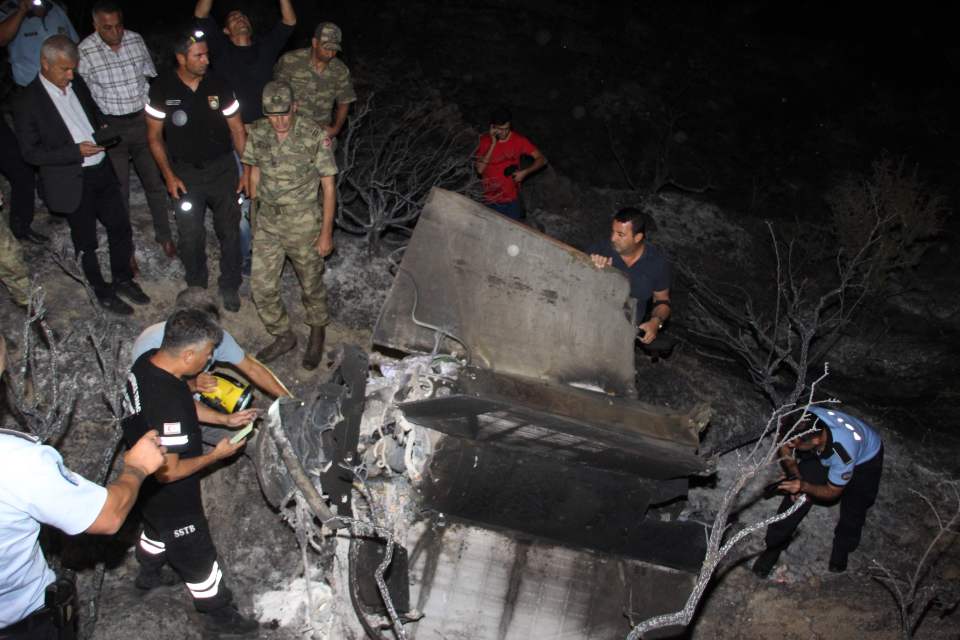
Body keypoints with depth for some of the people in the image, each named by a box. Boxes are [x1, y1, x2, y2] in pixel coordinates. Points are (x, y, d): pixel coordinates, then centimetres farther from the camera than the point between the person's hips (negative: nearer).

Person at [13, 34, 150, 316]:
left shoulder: (77, 83, 1)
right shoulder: (29, 101, -16)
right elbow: (30, 152, -14)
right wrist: (77, 152, -23)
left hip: (102, 172, 5)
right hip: (72, 182, -5)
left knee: (121, 228, 15)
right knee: (86, 242, 12)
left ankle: (123, 279, 36)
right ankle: (102, 292, 30)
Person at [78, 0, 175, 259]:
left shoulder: (136, 40, -4)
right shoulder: (85, 52, -13)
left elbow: (151, 77, 9)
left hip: (142, 121, 3)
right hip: (110, 127, -3)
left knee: (155, 182, 13)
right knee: (118, 191, 9)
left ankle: (164, 234, 32)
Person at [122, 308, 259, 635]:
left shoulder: (148, 361, -13)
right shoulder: (168, 403, -42)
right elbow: (168, 472, -32)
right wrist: (216, 455, -20)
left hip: (145, 483, 9)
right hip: (171, 498, -8)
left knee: (158, 529, 36)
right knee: (197, 555, 15)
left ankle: (149, 573, 63)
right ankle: (218, 612, 37)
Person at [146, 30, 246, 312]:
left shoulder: (218, 85, -8)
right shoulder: (162, 89, -10)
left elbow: (237, 130, -1)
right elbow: (154, 135, -1)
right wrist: (168, 175, -7)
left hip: (223, 168, 1)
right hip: (186, 172, -1)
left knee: (229, 230, 9)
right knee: (190, 235, 6)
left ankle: (230, 287, 28)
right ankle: (196, 287, 29)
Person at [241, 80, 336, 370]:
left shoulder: (315, 136, -17)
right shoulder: (257, 133, -6)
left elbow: (329, 186, -12)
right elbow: (249, 169, 10)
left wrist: (326, 233, -11)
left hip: (303, 223, -3)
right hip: (267, 223, 4)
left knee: (311, 284, 13)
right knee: (262, 287, 5)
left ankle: (317, 333, 40)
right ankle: (283, 336, 28)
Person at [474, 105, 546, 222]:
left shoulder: (518, 140, -7)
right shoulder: (484, 141, -8)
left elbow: (541, 159, -4)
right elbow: (479, 169, -19)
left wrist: (525, 172, -21)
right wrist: (493, 144, -22)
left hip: (512, 200, 1)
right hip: (490, 202, -1)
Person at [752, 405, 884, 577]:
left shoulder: (844, 451, -45)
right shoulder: (797, 422, -38)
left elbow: (832, 492, -26)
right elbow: (784, 447, -13)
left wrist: (804, 486, -41)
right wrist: (795, 474, -24)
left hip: (865, 457, -3)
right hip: (822, 453, 3)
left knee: (854, 510, 2)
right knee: (796, 495, -7)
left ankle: (842, 549, 33)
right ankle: (774, 546, 8)